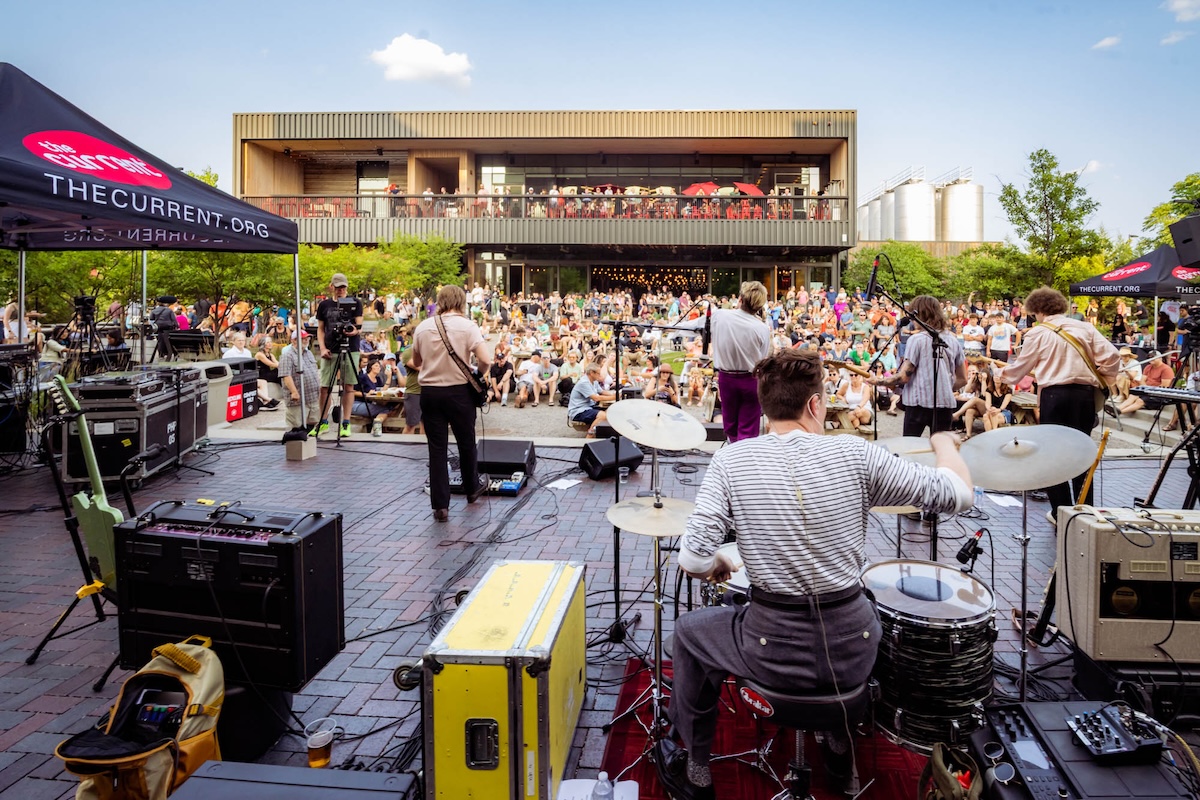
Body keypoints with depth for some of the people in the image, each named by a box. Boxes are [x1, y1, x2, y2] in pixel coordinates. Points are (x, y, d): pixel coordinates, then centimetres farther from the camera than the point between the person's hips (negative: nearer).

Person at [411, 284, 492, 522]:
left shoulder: (423, 327, 2)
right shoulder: (467, 326, -8)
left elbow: (416, 363, 14)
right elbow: (486, 360, -17)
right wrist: (477, 373, 3)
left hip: (429, 392, 2)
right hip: (458, 391, -2)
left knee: (437, 448, 5)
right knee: (466, 443, 18)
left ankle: (440, 505, 5)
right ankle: (472, 487, 38)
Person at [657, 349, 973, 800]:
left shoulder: (730, 461, -12)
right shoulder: (855, 454, -10)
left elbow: (693, 560, -15)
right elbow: (958, 495, -3)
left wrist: (717, 567, 8)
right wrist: (945, 444, 17)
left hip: (774, 654, -2)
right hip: (853, 653, 2)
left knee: (689, 632, 28)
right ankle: (842, 749, 50)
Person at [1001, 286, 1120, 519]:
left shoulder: (1038, 333, 1)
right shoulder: (1085, 328, 9)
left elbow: (1020, 367, 9)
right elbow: (1112, 356, 2)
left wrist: (1003, 375, 28)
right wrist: (1104, 383, 15)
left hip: (1054, 395, -4)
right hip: (1085, 394, 4)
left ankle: (1061, 513, 8)